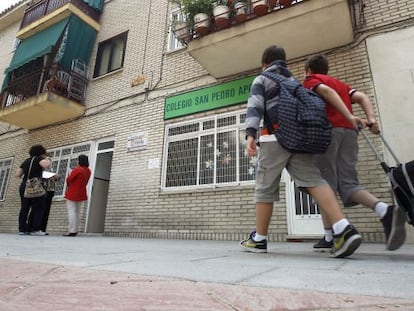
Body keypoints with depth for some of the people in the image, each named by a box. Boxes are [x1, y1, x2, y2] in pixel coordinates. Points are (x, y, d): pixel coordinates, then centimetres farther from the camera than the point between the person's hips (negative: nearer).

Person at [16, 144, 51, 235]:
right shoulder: (39, 159, -2)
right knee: (39, 208, -1)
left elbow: (17, 174, 17)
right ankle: (35, 229, -6)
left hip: (24, 186, 7)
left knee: (24, 208, 9)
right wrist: (47, 160, -2)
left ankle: (22, 229, 8)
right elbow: (47, 165, -22)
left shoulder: (25, 161, 18)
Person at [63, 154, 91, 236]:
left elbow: (68, 179, -13)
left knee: (71, 211, -5)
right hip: (81, 193, 7)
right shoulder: (88, 171, 7)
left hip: (72, 193, -7)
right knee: (77, 212, 11)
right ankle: (76, 230, 14)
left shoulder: (77, 169, -18)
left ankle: (72, 231, -9)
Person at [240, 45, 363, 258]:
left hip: (275, 137, -5)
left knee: (265, 188, 1)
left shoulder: (261, 80, 13)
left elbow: (255, 106, -5)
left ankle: (259, 240, 8)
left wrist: (250, 134, -18)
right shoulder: (294, 81, 30)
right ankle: (344, 230, -24)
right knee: (313, 180, -6)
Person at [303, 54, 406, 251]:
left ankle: (329, 236, -4)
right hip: (349, 132, 5)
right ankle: (386, 211, -24)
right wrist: (371, 119, -1)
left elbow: (326, 91, -7)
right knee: (348, 183, 1)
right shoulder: (340, 83, 32)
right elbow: (362, 97, 14)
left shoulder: (310, 79, 14)